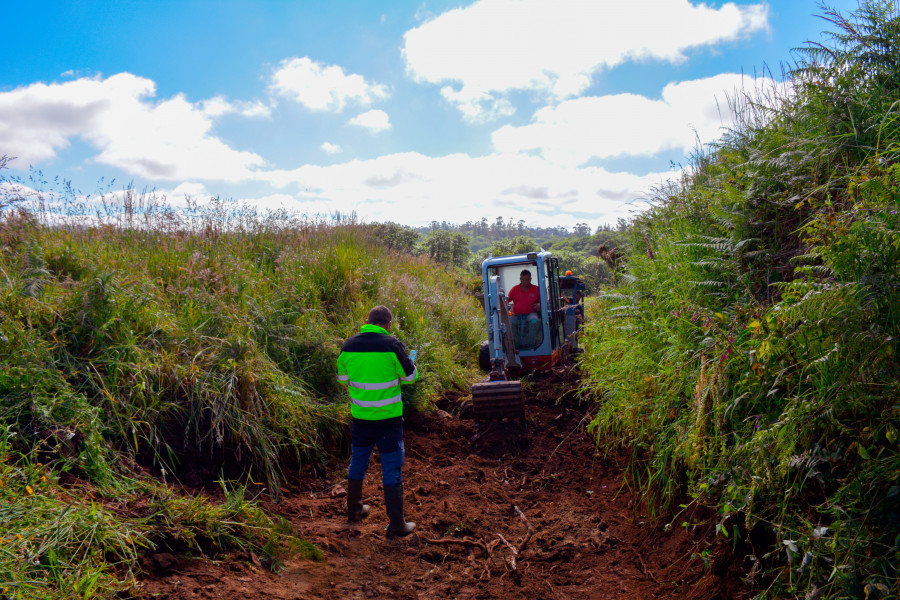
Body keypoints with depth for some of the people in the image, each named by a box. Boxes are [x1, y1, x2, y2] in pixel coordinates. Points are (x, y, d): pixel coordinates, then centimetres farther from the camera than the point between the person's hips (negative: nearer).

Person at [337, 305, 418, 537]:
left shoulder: (349, 345, -3)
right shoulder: (392, 345, -15)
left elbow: (342, 377, 10)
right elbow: (409, 377, -5)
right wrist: (411, 360, 16)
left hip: (360, 416, 4)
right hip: (388, 416, -4)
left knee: (357, 462, 22)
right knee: (392, 469, 5)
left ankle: (354, 509, 38)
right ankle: (396, 524, 9)